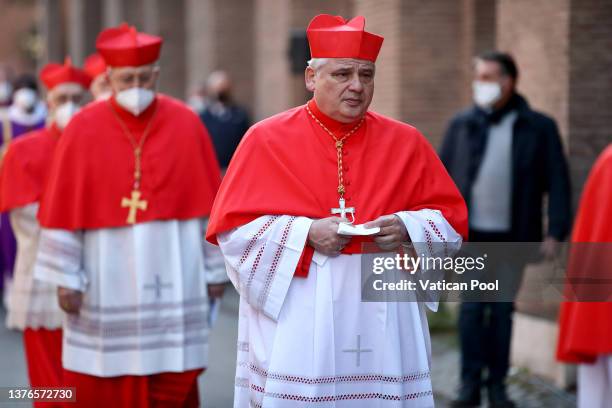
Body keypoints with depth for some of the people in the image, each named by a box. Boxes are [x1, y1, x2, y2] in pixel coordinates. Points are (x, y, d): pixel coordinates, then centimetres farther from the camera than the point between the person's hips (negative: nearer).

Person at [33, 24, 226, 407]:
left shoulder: (186, 124, -1)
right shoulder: (84, 128, -4)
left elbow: (210, 203, 2)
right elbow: (64, 208, -3)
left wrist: (215, 268, 3)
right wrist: (66, 277, -5)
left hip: (171, 280, 0)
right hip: (106, 283, 0)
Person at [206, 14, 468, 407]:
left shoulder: (406, 142, 7)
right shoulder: (266, 139, 0)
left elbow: (452, 218, 9)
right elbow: (232, 227, -2)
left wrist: (406, 229, -12)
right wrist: (305, 234, -16)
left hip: (381, 321, 2)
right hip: (294, 324, -2)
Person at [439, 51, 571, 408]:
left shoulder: (539, 128, 0)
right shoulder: (463, 125, 5)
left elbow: (558, 183, -1)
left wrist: (556, 232, -8)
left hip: (513, 236, 0)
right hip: (472, 233, 1)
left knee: (502, 309, 7)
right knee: (472, 307, -4)